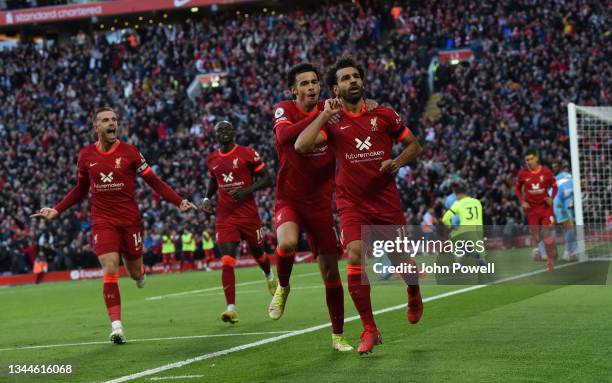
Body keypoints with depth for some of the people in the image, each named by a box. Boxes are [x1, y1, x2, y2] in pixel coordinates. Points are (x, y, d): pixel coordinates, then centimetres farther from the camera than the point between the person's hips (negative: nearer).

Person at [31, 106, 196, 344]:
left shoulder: (129, 152, -5)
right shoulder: (86, 155, 2)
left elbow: (154, 182, -3)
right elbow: (81, 190, 17)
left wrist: (179, 202, -14)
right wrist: (56, 211, 10)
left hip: (130, 220, 0)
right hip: (103, 221, 0)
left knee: (135, 272, 10)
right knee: (110, 271, -15)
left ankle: (138, 272, 50)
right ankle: (116, 327, -16)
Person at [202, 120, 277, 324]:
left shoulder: (247, 154, -7)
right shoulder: (212, 159, 7)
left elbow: (267, 179, -6)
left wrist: (247, 190, -20)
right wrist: (208, 198, 10)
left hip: (248, 214, -2)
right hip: (225, 217, 2)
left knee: (258, 254, 17)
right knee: (227, 262, -12)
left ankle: (269, 277, 53)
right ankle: (231, 308, -16)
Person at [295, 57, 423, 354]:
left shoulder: (384, 114, 3)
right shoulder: (332, 121, 1)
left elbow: (414, 145, 12)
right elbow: (301, 145, -16)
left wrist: (397, 162, -7)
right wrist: (325, 115, -13)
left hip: (387, 201, 1)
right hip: (352, 204, -1)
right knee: (356, 257, -20)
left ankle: (414, 294, 45)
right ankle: (369, 330, -9)